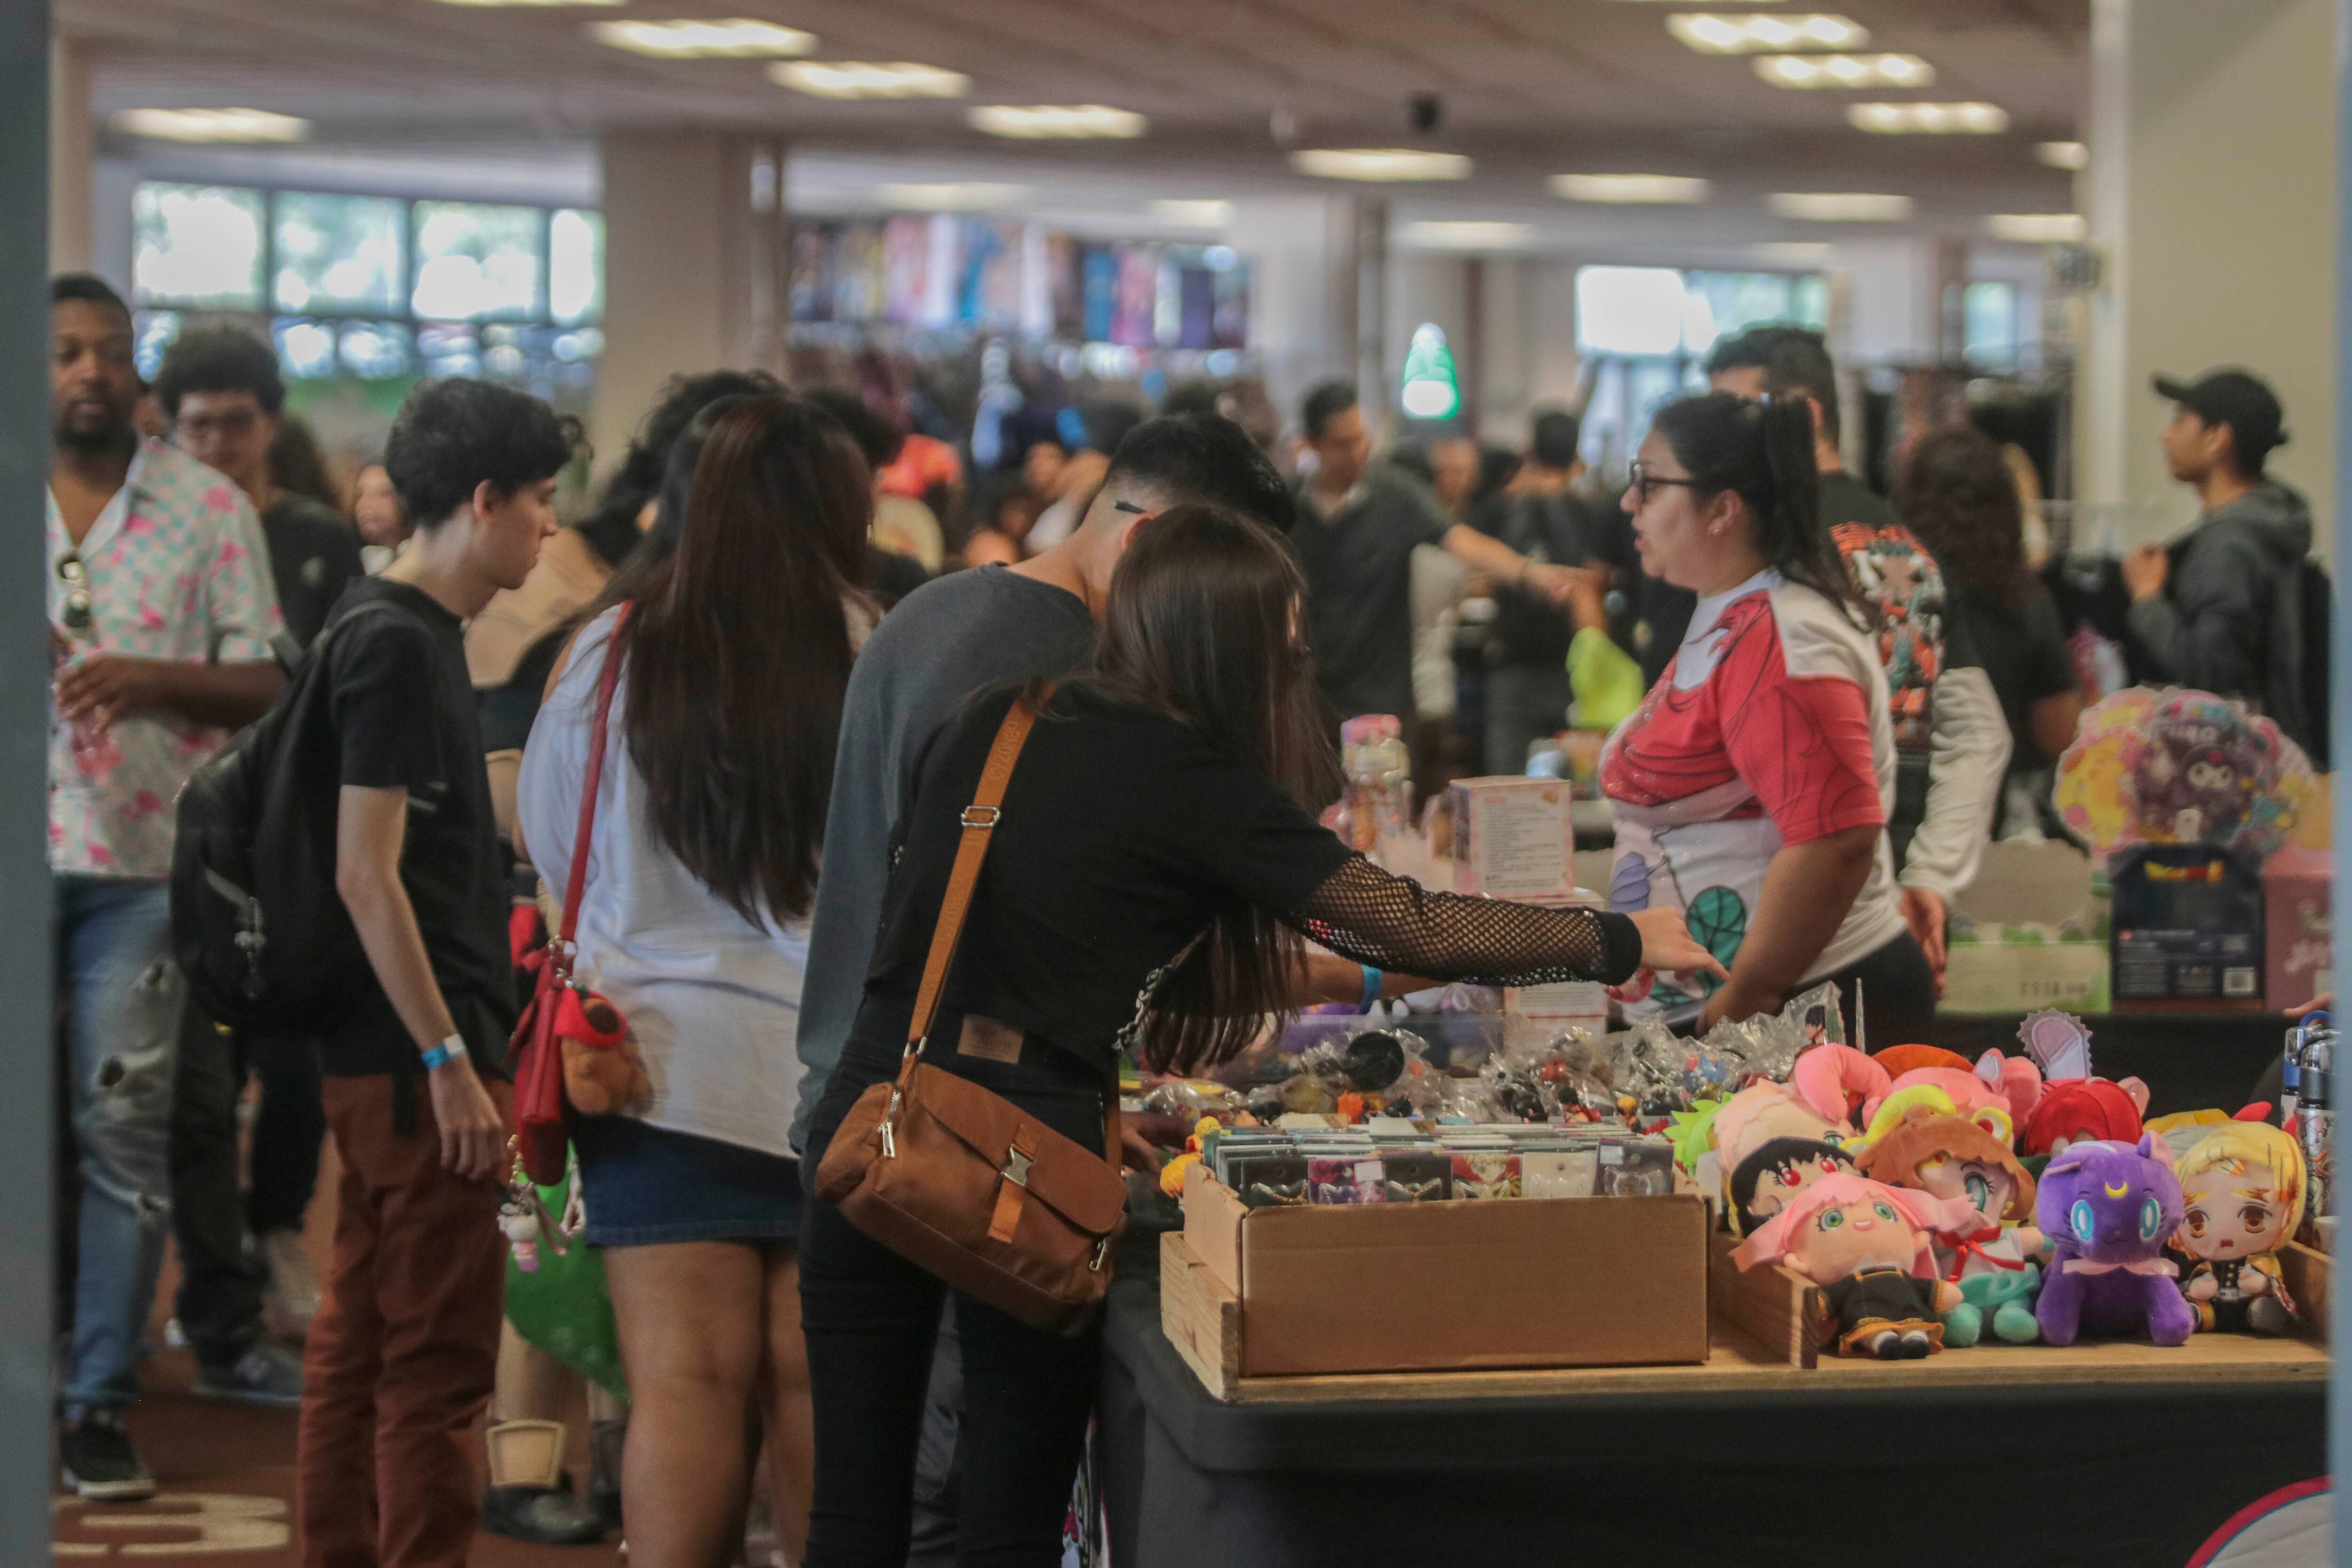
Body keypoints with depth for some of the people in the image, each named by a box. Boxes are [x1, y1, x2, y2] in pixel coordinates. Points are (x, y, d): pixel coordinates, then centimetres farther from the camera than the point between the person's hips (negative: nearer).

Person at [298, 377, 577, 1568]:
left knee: (360, 1343, 14)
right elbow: (366, 875, -20)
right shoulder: (396, 644, -15)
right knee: (439, 1356, -6)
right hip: (411, 1059, -10)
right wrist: (448, 1059, -20)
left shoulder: (408, 631, 15)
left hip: (385, 1056, 10)